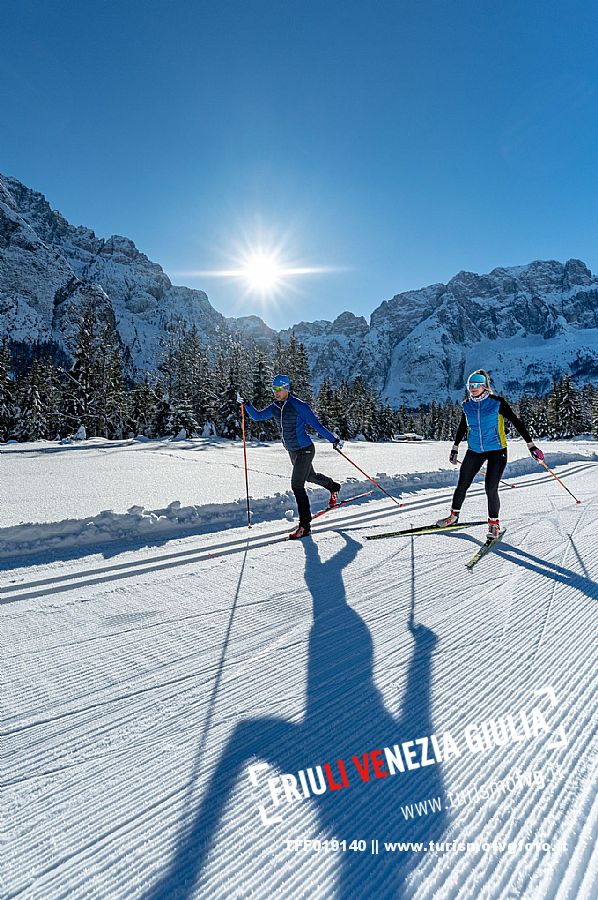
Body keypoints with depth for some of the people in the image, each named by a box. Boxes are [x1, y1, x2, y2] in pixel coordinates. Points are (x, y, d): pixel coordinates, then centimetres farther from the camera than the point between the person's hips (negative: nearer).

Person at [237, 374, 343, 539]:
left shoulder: (299, 406, -19)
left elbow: (316, 425, -15)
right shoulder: (275, 408, 1)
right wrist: (246, 404, -11)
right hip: (292, 451, 8)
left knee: (297, 484, -13)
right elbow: (258, 416, 4)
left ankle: (305, 525, -5)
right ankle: (333, 487, 58)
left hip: (305, 450, -8)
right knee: (310, 476, 28)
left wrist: (334, 440, -11)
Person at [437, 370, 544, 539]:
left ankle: (494, 522, 11)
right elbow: (462, 427, 17)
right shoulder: (467, 405, 2)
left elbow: (516, 422, -5)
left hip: (497, 451, -4)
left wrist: (531, 445, -8)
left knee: (491, 489, -10)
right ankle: (454, 516, 26)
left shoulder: (497, 403, -9)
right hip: (474, 451, 4)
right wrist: (455, 449, 22)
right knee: (462, 485, 6)